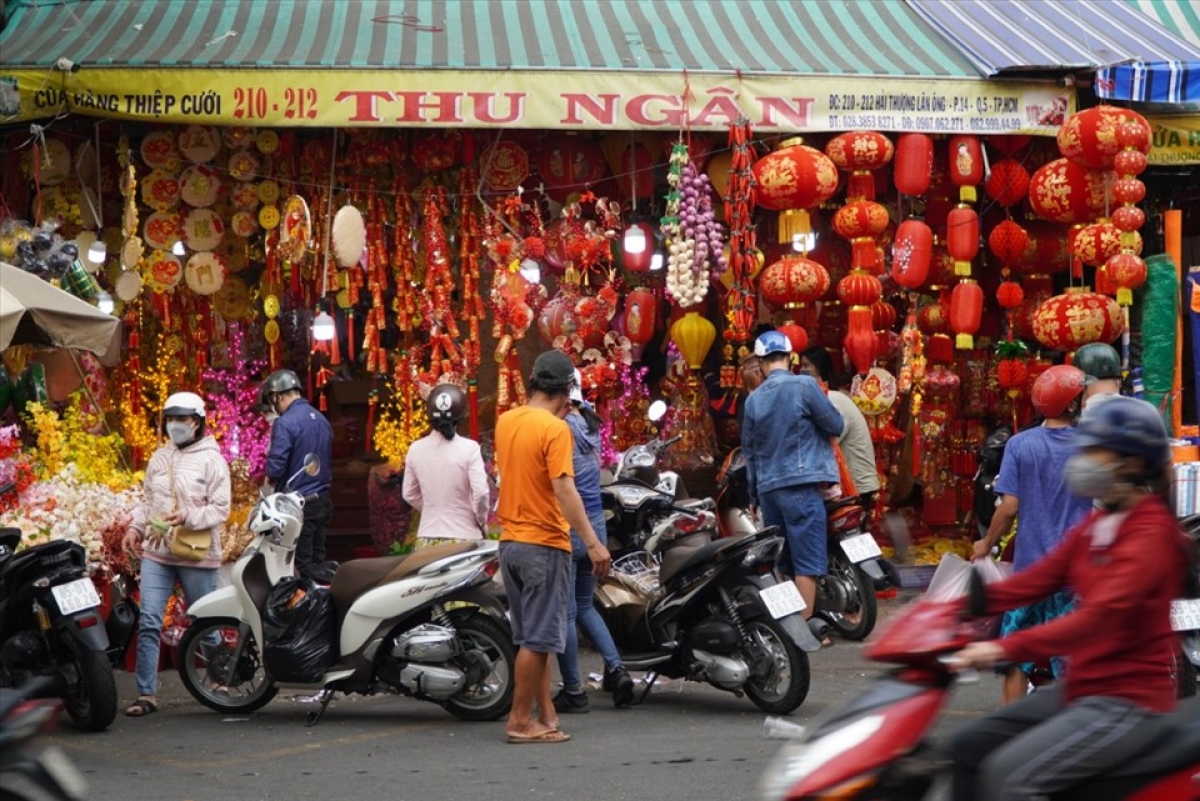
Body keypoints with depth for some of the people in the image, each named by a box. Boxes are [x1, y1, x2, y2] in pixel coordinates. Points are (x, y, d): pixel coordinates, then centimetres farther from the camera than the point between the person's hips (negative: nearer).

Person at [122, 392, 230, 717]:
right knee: (149, 622, -5)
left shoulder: (211, 460, -5)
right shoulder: (159, 458, 12)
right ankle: (147, 694, -3)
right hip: (157, 553, 4)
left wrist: (188, 516, -23)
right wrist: (135, 526, 4)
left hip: (197, 555, -4)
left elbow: (220, 509, -9)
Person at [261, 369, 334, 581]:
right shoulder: (321, 420, 11)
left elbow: (275, 467, -19)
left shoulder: (285, 423, -15)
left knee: (303, 565, -3)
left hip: (299, 502, -8)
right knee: (318, 561, 12)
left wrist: (271, 477, 1)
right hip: (322, 500, 8)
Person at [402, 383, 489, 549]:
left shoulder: (416, 449, 1)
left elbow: (409, 494, 10)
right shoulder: (469, 448, -11)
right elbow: (481, 493, -14)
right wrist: (482, 521, 3)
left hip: (427, 538, 4)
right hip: (463, 538, -4)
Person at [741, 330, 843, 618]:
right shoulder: (804, 386, -6)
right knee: (808, 561, -5)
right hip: (800, 483, -6)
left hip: (767, 487, 6)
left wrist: (755, 492, 25)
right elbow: (836, 425, -1)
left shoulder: (753, 399, 10)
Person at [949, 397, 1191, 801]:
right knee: (968, 749, 9)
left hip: (1128, 701, -10)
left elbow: (1101, 613, -31)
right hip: (1080, 687, 10)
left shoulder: (1152, 533, -18)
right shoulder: (1097, 524, 12)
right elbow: (1040, 578, 6)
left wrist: (1006, 648, -38)